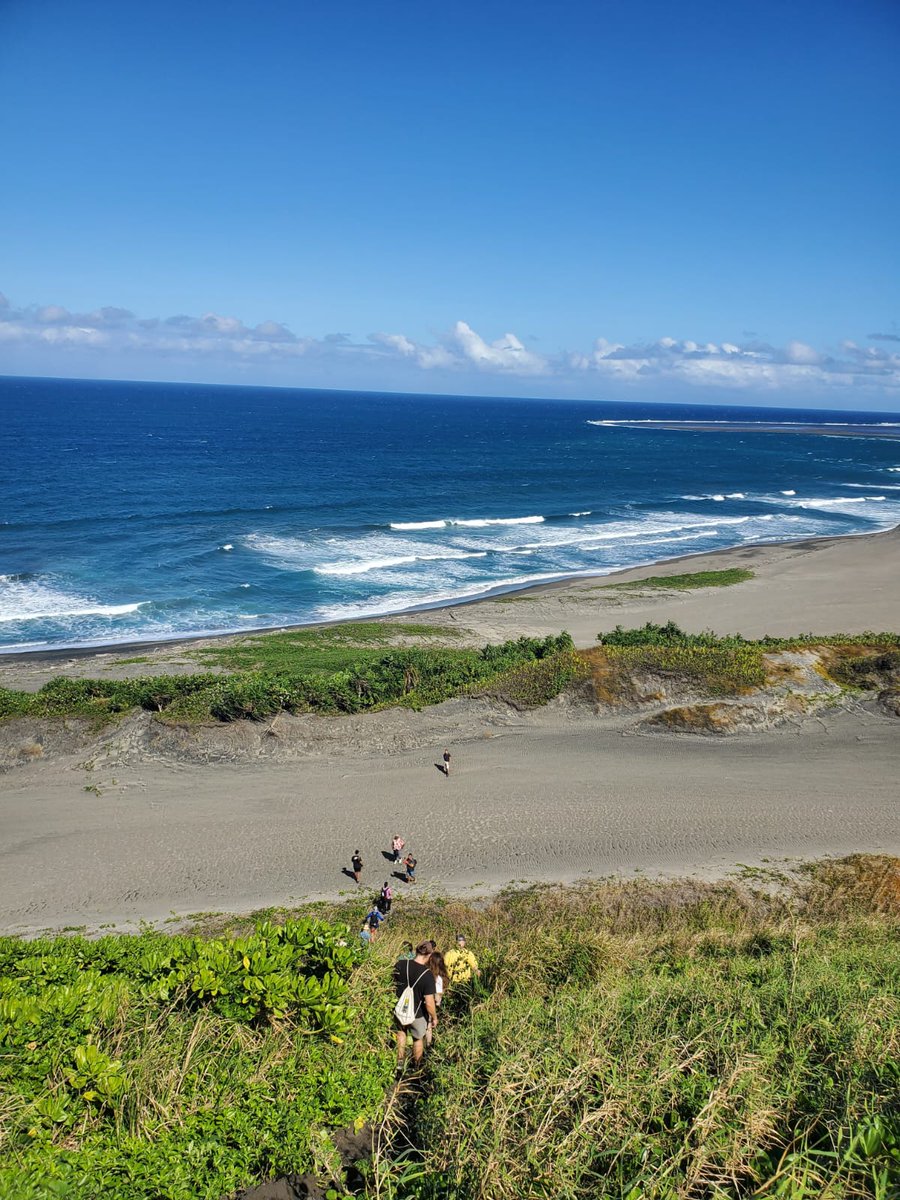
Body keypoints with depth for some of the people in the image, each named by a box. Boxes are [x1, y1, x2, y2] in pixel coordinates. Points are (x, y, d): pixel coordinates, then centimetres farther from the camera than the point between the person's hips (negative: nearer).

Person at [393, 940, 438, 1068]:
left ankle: (399, 1063, 33)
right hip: (417, 1015, -2)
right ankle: (416, 1067, 40)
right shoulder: (427, 975, -26)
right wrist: (434, 1018, -5)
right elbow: (429, 1003, -24)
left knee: (401, 1033, 30)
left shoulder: (399, 964, -15)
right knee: (418, 1039, 24)